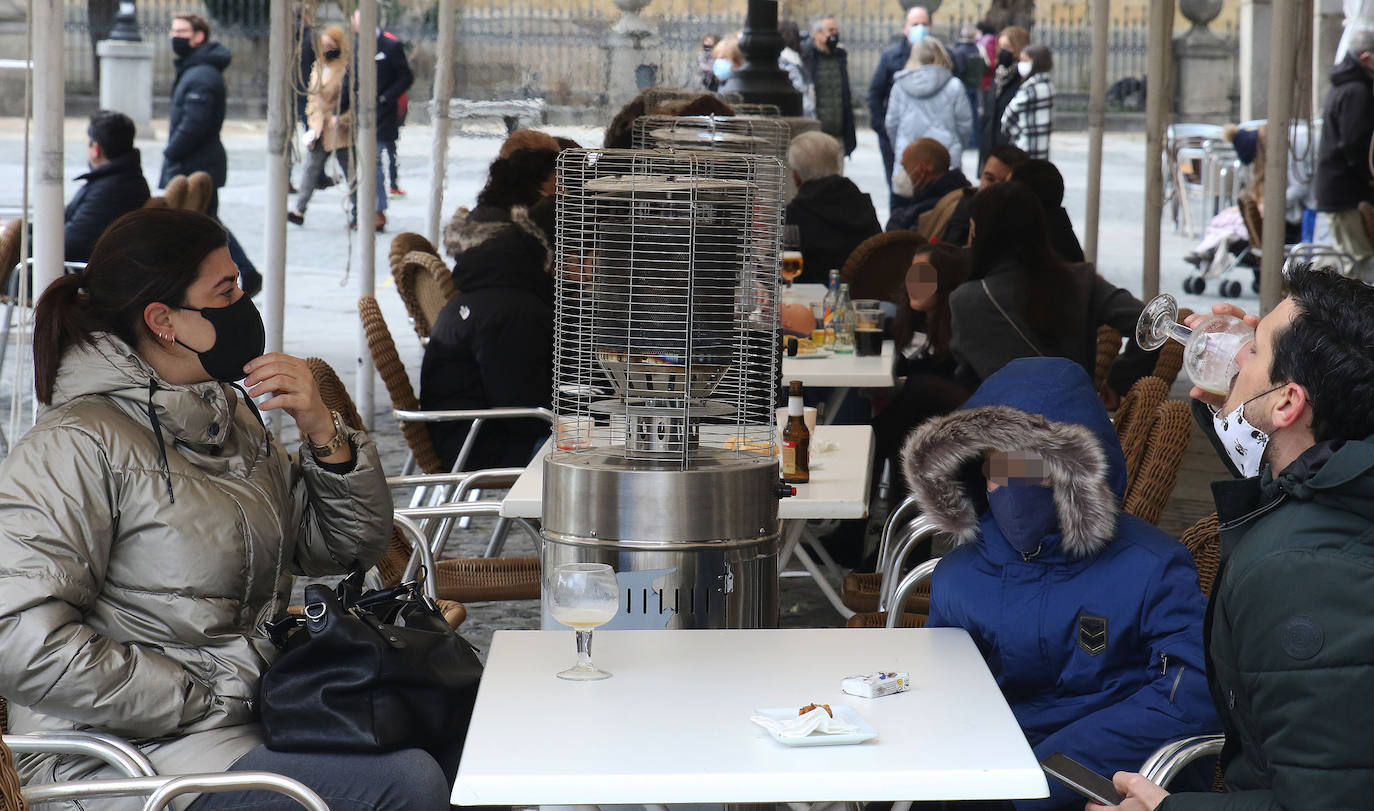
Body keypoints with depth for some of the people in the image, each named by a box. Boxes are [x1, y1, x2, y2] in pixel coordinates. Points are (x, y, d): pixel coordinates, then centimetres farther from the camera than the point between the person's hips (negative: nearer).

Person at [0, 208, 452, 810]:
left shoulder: (230, 414, 14)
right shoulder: (74, 448, -14)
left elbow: (351, 546, 16)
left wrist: (322, 431, -2)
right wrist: (206, 701, -19)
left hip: (263, 707, 9)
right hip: (132, 754, -9)